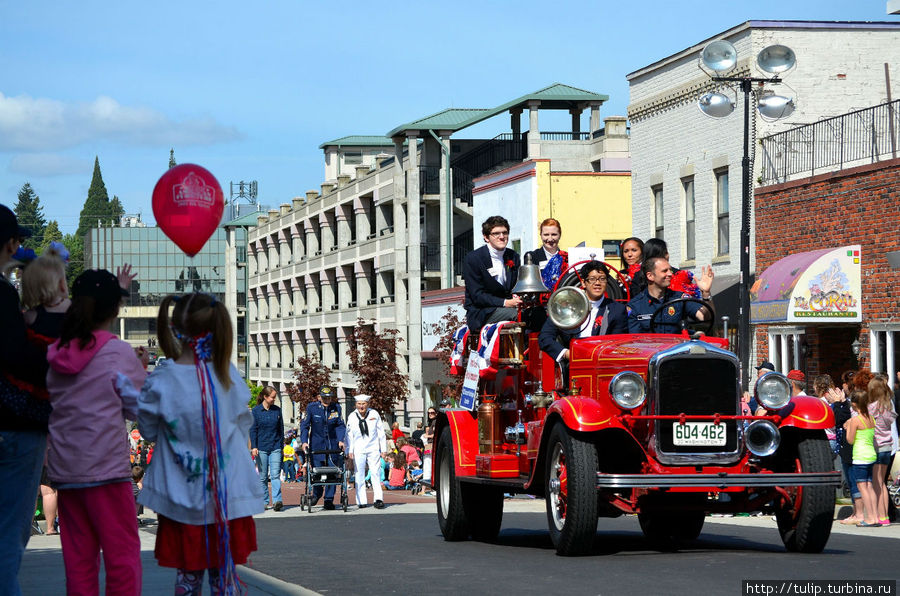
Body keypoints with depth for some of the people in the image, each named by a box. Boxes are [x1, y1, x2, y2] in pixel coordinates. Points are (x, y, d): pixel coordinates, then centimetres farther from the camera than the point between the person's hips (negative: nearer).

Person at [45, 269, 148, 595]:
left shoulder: (56, 352, 7)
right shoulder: (120, 352, -7)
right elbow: (138, 409, 0)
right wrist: (141, 369, 14)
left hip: (64, 469, 5)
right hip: (106, 468, -5)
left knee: (78, 558, 8)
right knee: (122, 555, -1)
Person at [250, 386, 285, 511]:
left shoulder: (277, 410, 8)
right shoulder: (256, 411, 1)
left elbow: (281, 429, 14)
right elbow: (253, 430, 1)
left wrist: (281, 446, 12)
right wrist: (254, 447, -7)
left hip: (275, 448, 1)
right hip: (261, 448, -1)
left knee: (275, 475, -10)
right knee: (263, 476, 4)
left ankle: (277, 500, -18)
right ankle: (264, 502, 11)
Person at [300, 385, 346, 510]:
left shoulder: (336, 408, 2)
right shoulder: (312, 408, -3)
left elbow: (341, 425, 5)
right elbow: (304, 425, -2)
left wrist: (341, 440, -9)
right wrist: (304, 441, -13)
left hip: (333, 444, 1)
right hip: (317, 444, -1)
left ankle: (329, 500, 3)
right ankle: (316, 494, 21)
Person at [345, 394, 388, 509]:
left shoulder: (374, 414, 3)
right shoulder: (351, 417, 4)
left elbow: (381, 432, 8)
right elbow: (349, 435, 7)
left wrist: (383, 449, 7)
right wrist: (349, 451, -1)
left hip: (373, 449, -1)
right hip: (358, 450, 1)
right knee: (359, 476, 1)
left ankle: (378, 499, -11)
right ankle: (361, 501, 6)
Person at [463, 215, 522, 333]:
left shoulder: (513, 257, 13)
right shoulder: (473, 258, -6)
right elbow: (477, 296, -11)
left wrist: (517, 300, -11)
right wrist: (505, 302, -24)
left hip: (506, 307, 5)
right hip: (480, 313, -5)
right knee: (517, 313, -32)